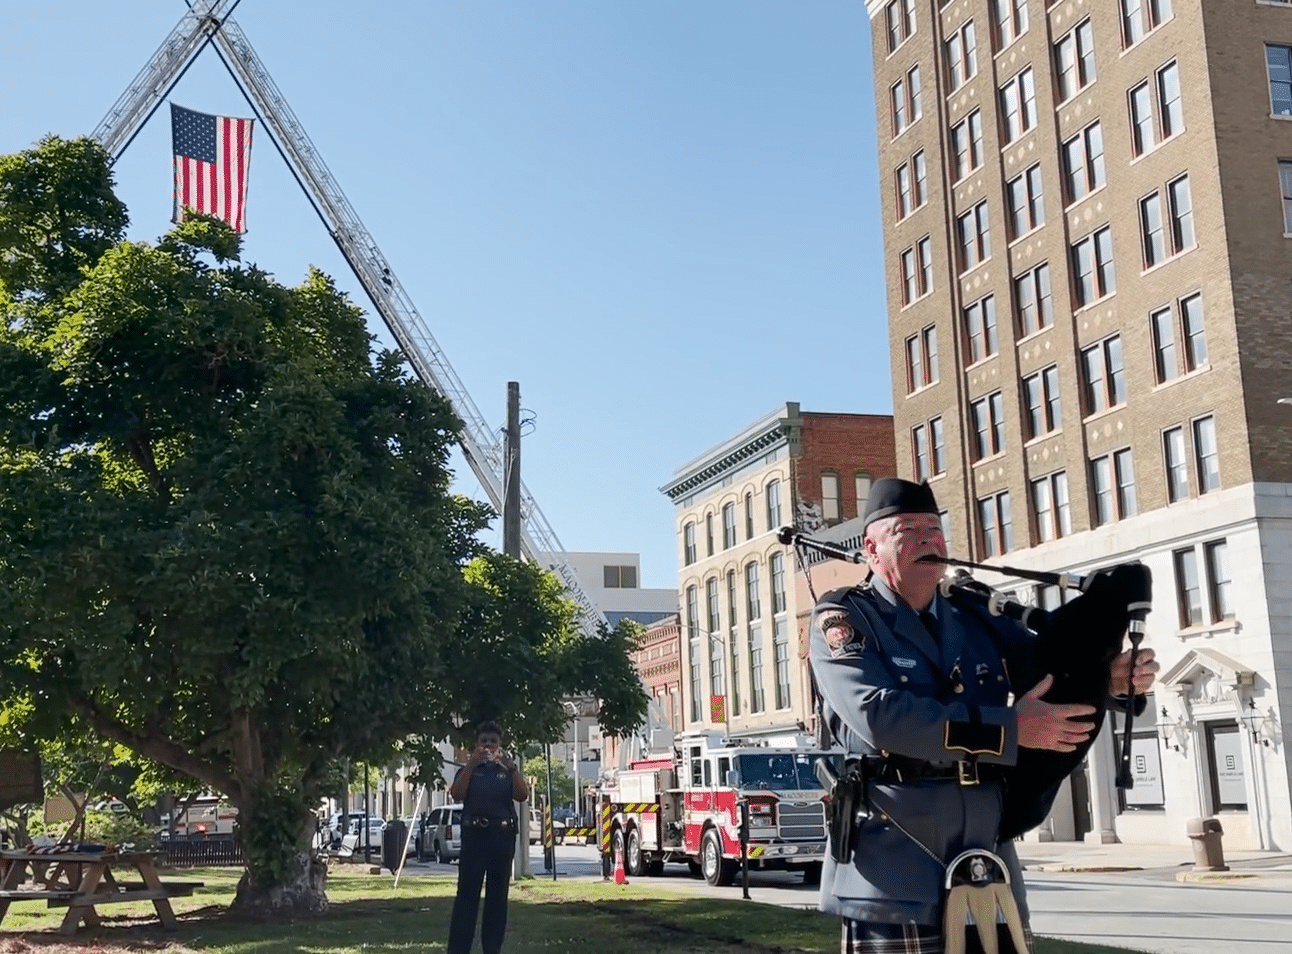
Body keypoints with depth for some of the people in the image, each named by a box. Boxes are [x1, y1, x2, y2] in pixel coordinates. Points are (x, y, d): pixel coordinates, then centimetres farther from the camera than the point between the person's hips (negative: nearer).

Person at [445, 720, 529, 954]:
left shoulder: (507, 772, 13)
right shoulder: (468, 771, 11)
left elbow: (522, 796, -3)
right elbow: (456, 795, -7)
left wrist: (512, 767, -14)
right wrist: (471, 765, -15)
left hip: (503, 836, 2)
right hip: (474, 834, -2)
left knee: (498, 894, 3)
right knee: (467, 893, -7)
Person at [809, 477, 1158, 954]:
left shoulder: (979, 626, 15)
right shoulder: (842, 619, -3)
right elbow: (879, 714, -19)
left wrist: (1115, 674, -11)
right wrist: (1009, 729, -19)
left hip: (987, 868, 6)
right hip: (896, 878, -5)